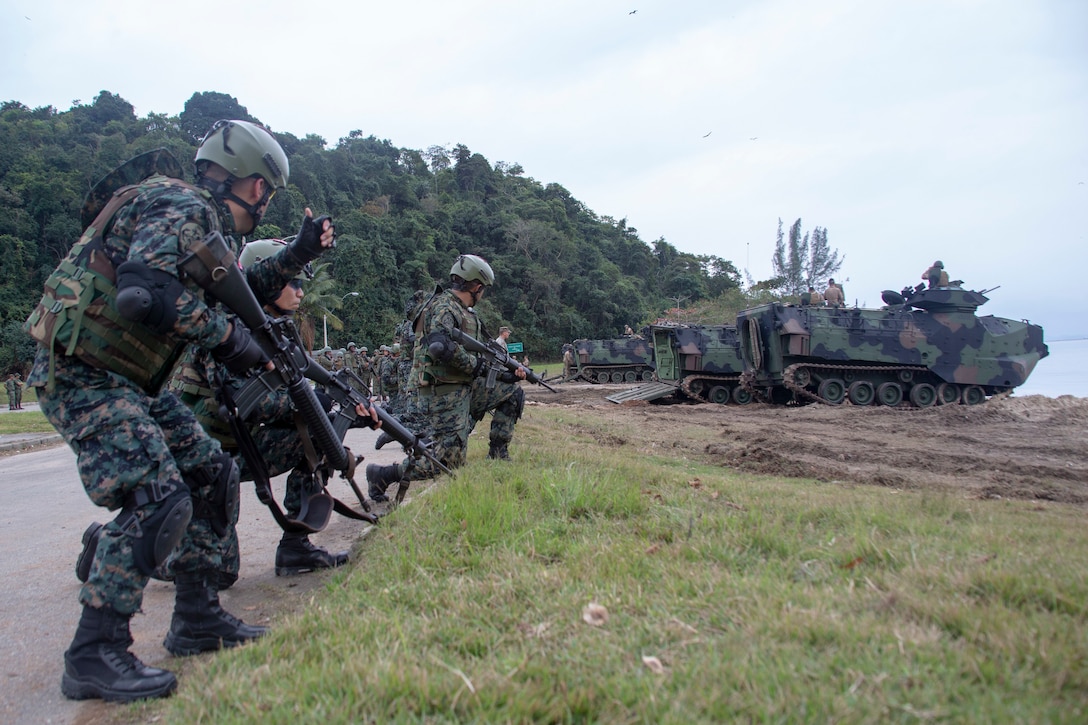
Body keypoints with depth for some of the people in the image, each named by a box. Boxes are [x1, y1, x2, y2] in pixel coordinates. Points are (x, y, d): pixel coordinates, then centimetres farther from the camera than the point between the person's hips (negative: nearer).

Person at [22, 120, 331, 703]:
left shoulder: (202, 222, 16)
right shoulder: (181, 208, -16)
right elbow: (144, 294, -32)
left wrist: (296, 255, 21)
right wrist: (225, 335, -21)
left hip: (130, 380, 10)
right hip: (83, 376, -10)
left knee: (213, 475, 8)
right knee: (157, 498, -20)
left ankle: (197, 619, 17)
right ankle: (94, 654, -8)